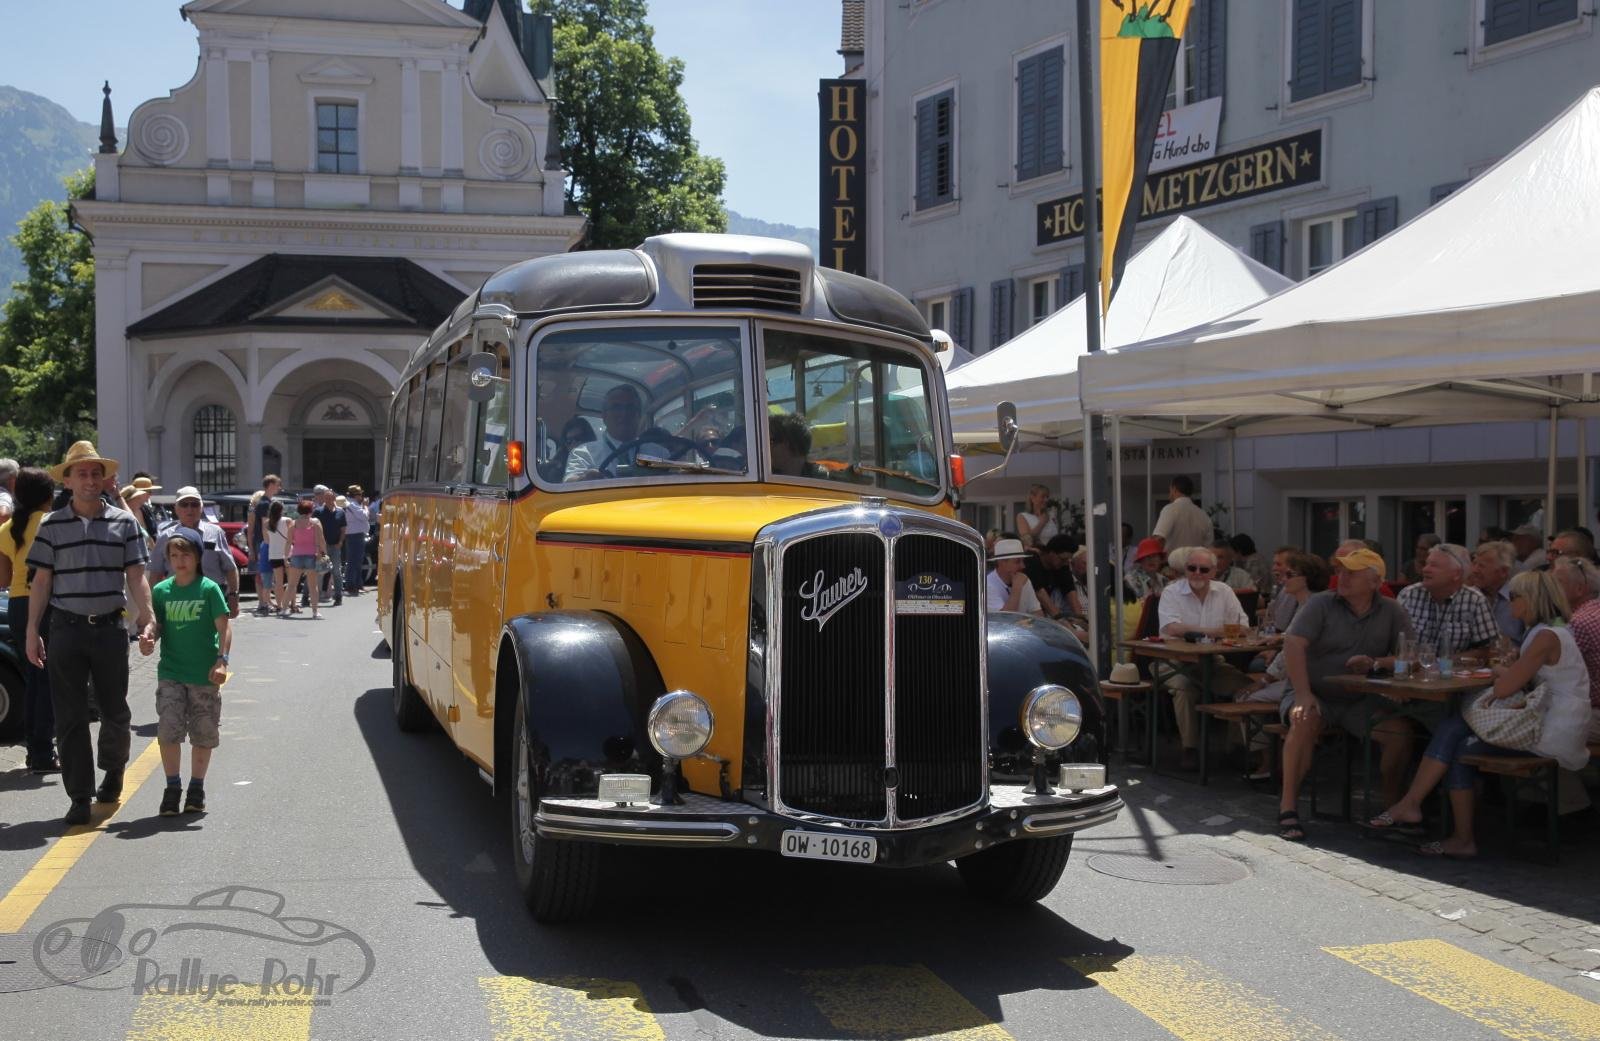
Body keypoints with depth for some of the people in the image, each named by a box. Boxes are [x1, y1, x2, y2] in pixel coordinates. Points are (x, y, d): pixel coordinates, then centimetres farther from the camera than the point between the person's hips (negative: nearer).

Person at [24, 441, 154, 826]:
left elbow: (136, 577, 2)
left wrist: (146, 620, -8)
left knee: (115, 711, 9)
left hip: (110, 628, 0)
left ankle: (113, 770, 36)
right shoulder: (52, 525, 4)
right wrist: (33, 631, 1)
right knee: (70, 718, 2)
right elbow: (41, 581, 5)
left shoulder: (123, 522, 4)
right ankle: (79, 798, 9)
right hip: (66, 629, 0)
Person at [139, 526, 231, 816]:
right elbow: (158, 625, 7)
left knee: (203, 734, 7)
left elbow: (224, 627, -7)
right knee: (168, 731, -7)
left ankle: (197, 788, 22)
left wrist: (222, 660, -17)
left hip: (204, 675, -2)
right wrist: (149, 638, -15)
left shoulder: (209, 589, -5)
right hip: (170, 673, 2)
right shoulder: (161, 590, 4)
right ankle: (172, 787, 8)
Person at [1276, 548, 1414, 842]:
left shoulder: (1391, 612, 6)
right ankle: (1288, 807, -28)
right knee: (1306, 720, -34)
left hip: (1358, 701, 2)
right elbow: (1293, 645, -15)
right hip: (1315, 694, -2)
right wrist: (1303, 694, -27)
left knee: (1400, 731, -21)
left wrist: (1376, 663, -19)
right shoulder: (1320, 604, -3)